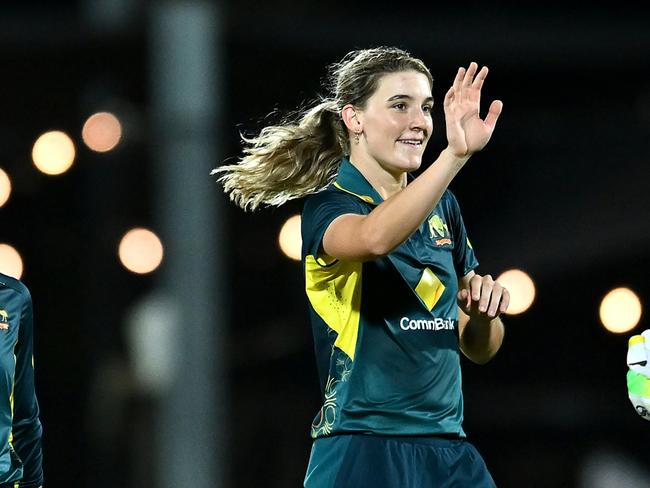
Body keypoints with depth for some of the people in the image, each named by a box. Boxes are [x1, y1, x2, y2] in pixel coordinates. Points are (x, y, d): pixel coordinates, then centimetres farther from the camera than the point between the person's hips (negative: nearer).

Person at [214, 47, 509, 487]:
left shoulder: (442, 207, 12)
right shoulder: (329, 204, -6)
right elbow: (374, 237, -33)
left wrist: (483, 315, -5)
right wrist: (455, 154, -41)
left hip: (447, 450, 6)